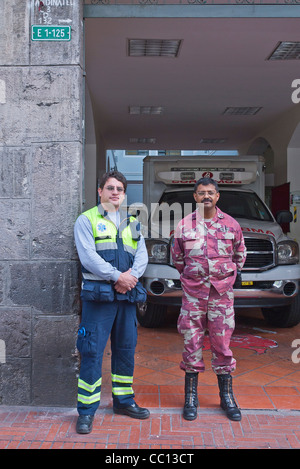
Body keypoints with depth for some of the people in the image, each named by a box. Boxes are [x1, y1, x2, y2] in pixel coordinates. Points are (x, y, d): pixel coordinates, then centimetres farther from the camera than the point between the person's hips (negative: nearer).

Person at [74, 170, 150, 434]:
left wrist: (132, 276, -11)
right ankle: (86, 411, 7)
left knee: (126, 349, 12)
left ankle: (124, 400, 28)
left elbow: (142, 255, 8)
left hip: (127, 294, 5)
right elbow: (88, 256, -11)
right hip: (98, 294, -5)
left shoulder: (133, 223, 18)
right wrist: (118, 276, -17)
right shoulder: (87, 220, 2)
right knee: (92, 352, -4)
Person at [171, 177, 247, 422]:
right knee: (192, 343, 4)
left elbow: (240, 256, 16)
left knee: (222, 342, 5)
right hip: (193, 292, 0)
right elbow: (177, 257, 14)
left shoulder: (231, 224, 3)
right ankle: (191, 396, 18)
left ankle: (227, 396, 21)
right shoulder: (184, 225, 2)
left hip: (222, 292, 0)